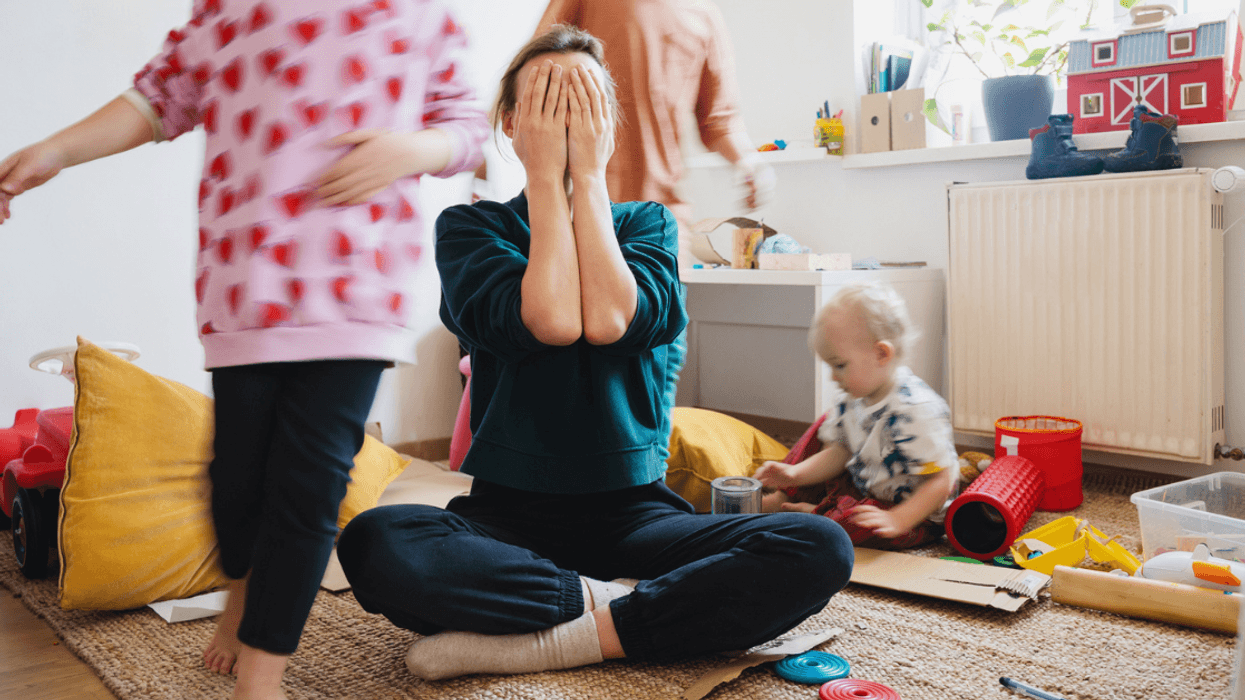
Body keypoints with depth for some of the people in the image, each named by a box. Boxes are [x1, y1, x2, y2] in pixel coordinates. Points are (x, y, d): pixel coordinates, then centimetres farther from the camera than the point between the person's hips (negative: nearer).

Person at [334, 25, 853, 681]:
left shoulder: (647, 223, 9)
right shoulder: (469, 226, 4)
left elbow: (610, 320, -14)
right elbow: (552, 320, -17)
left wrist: (588, 171, -7)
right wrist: (546, 173, -9)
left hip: (632, 511, 2)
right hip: (509, 510, -1)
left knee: (821, 549, -24)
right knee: (374, 543, -33)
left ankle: (544, 642, -21)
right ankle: (616, 603, -17)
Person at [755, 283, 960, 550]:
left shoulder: (917, 411, -30)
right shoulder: (852, 401, -3)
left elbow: (940, 481, -29)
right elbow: (838, 454, 4)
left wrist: (897, 520, -40)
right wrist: (794, 474, -12)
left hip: (916, 516, -8)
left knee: (858, 523, -38)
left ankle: (811, 513, -6)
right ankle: (784, 498, 7)